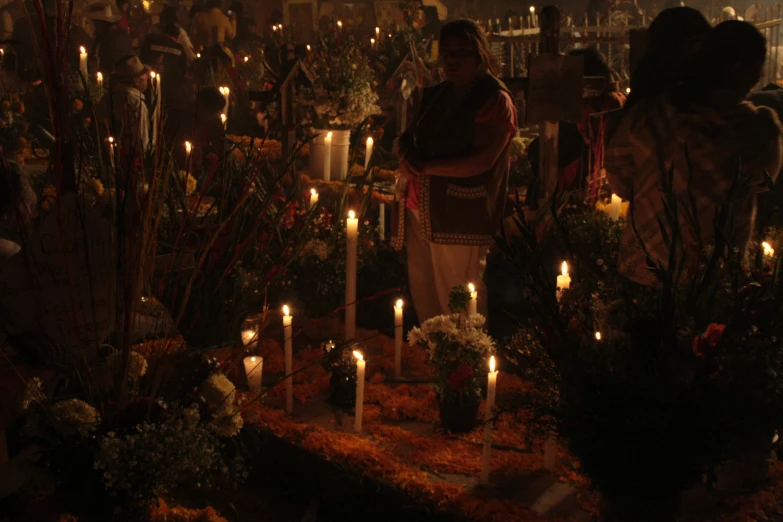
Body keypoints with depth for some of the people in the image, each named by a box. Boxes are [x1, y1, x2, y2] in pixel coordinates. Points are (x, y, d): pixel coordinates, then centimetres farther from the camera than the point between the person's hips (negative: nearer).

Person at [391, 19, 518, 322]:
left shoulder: (495, 100, -6)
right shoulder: (434, 96, 16)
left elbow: (483, 161, -16)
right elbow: (410, 138, 22)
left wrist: (427, 167, -16)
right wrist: (407, 154, -2)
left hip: (461, 218, -7)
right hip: (420, 211, 7)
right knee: (423, 296, 12)